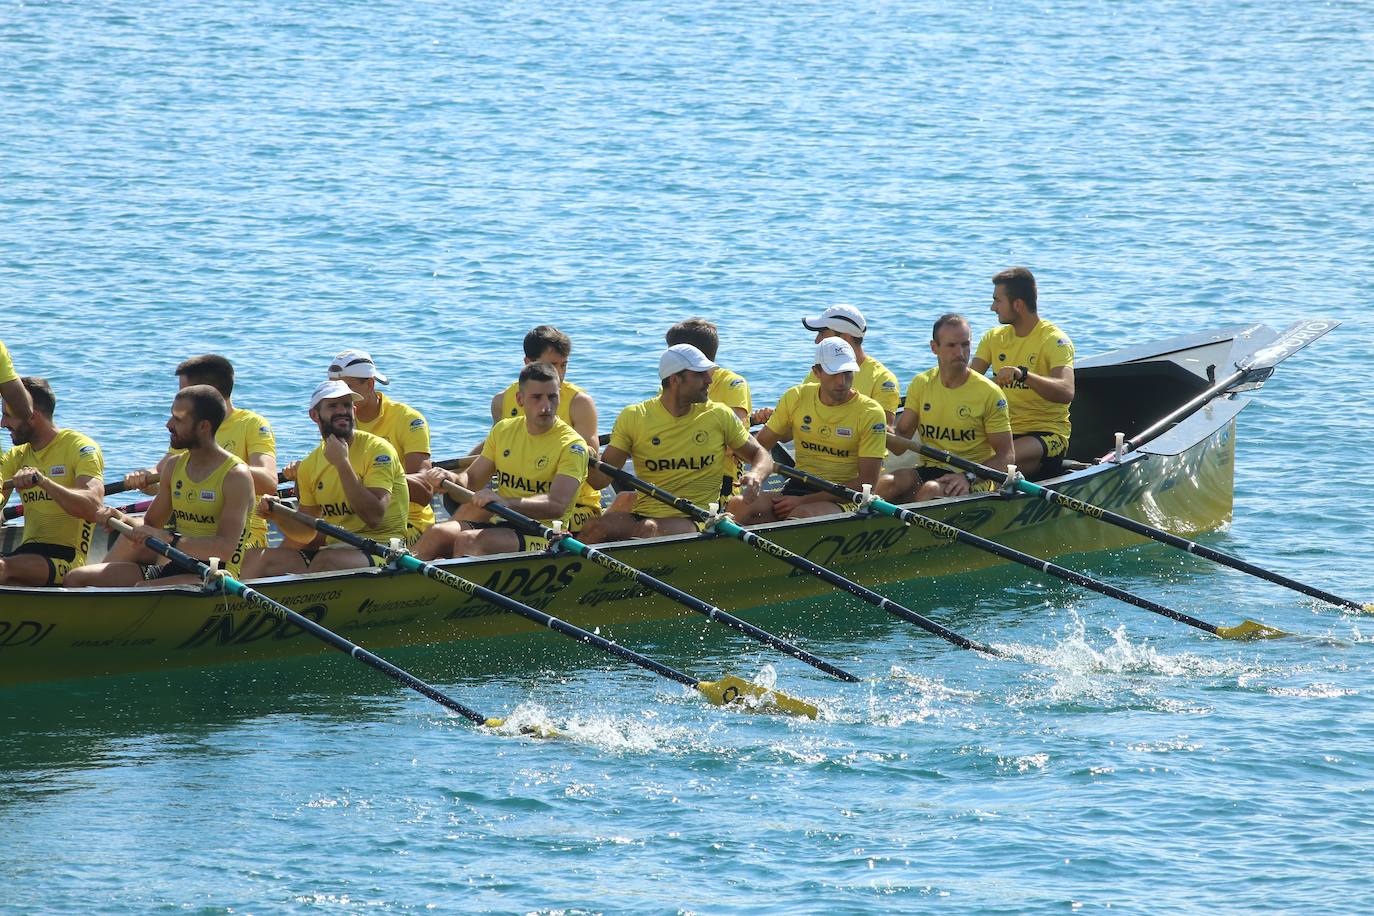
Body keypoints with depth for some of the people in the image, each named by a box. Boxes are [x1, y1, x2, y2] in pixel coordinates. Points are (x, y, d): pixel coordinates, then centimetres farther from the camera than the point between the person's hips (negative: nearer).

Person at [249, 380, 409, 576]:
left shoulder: (378, 449, -7)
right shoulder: (310, 465, 10)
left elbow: (374, 517, -20)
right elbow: (306, 533, 16)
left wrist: (342, 463, -20)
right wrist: (277, 515, -4)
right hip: (337, 547, 6)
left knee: (325, 560, -33)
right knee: (271, 558, -20)